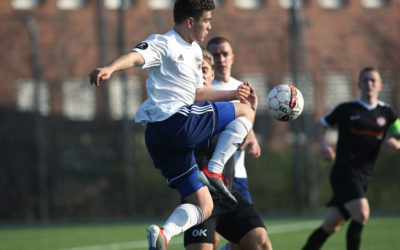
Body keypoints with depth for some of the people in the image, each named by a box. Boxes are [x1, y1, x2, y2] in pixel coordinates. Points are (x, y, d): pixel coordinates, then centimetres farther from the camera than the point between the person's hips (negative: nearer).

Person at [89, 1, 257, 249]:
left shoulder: (194, 51, 26)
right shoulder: (164, 44, -4)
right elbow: (136, 56, -25)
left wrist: (233, 94, 40)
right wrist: (110, 68, -45)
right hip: (177, 122, -9)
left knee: (203, 206, 8)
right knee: (246, 111, 3)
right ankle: (214, 171, -10)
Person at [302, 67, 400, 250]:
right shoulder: (346, 109, 2)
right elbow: (321, 125, 13)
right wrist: (323, 145, -7)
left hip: (363, 176, 4)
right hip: (344, 171, -4)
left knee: (331, 226, 7)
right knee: (361, 213, -26)